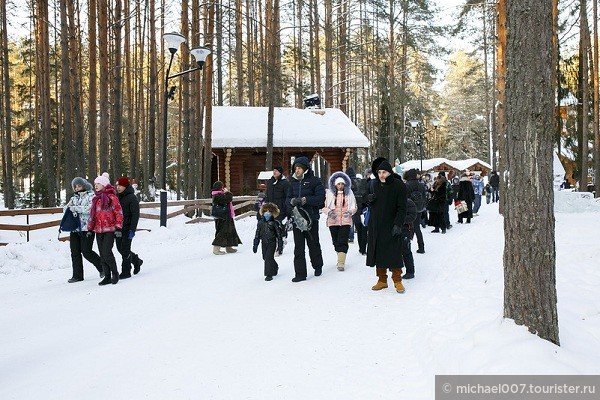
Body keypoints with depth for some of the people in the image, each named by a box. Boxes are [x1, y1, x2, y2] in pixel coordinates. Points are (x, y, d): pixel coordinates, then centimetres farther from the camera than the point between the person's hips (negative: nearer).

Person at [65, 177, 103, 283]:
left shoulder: (91, 195, -2)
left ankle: (102, 267, 13)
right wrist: (69, 206, -7)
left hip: (86, 228, -6)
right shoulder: (74, 197, 18)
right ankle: (77, 275, 11)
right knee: (75, 252, 4)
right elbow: (66, 209, 16)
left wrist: (75, 208, -15)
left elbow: (89, 209, -16)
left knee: (86, 252, -7)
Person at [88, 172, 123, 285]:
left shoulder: (112, 197, -5)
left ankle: (115, 273, 4)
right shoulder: (96, 199, 16)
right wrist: (90, 229, 18)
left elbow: (119, 213, -8)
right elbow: (92, 215, 21)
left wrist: (118, 228, -14)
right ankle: (107, 276, 13)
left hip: (109, 230, -7)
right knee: (102, 255, 6)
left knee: (107, 253, -14)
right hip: (98, 231, 7)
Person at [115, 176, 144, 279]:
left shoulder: (131, 197, -10)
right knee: (120, 248, 11)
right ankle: (136, 260, 32)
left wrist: (132, 230, -20)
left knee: (125, 249, -5)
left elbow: (135, 215, -14)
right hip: (118, 228, 7)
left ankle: (126, 272, 4)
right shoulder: (117, 196, 10)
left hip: (127, 228, -7)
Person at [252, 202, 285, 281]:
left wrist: (280, 246, -6)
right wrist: (255, 245, 8)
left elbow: (279, 234, -5)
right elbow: (257, 234, 9)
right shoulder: (260, 222, 3)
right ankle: (275, 268, 40)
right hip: (264, 243, 5)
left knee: (269, 257, -13)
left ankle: (269, 274, -5)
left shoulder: (275, 222, -8)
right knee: (265, 257, 13)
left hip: (272, 243, -5)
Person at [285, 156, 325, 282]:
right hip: (296, 217, 4)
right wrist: (292, 201, -12)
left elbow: (320, 198, -11)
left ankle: (318, 266, 34)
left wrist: (305, 200, -21)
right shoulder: (293, 182, 10)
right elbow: (288, 198, 11)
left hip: (311, 217, -3)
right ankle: (300, 273, 4)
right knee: (298, 246, 1)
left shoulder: (314, 181, -5)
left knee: (313, 243, 12)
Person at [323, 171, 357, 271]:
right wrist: (328, 212, -17)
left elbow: (354, 206, 7)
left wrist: (350, 212, -14)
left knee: (342, 242, -10)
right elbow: (324, 206, 3)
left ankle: (341, 263, -11)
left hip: (345, 221, -1)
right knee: (336, 242, 10)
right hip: (333, 221, 1)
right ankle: (340, 258, 30)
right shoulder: (329, 193, 0)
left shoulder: (349, 193, 2)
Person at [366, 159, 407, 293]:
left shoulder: (399, 186, -7)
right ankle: (382, 280, 17)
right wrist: (369, 198, 0)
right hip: (375, 226, 5)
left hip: (391, 227, -5)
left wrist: (398, 224, -18)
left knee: (394, 254, -2)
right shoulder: (375, 184, 10)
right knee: (378, 253, 7)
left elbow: (402, 208, -9)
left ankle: (397, 281, 9)